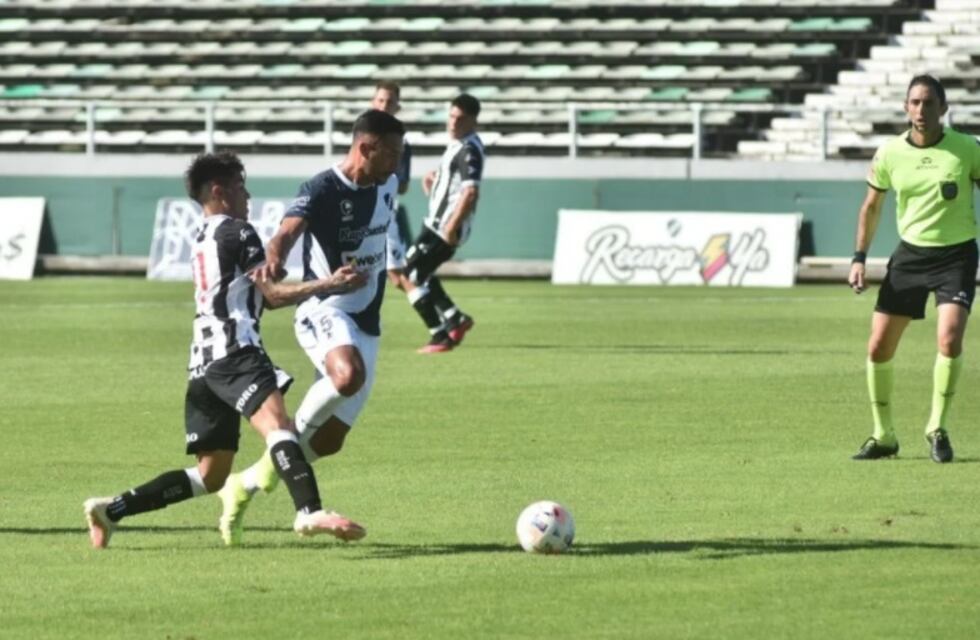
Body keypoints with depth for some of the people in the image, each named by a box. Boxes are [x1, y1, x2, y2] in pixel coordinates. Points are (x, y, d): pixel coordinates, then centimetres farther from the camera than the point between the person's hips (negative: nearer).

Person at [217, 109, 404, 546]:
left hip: (366, 324, 7)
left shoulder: (386, 186, 7)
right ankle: (290, 439, -17)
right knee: (349, 376, -40)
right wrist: (274, 260, -54)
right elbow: (289, 230, -33)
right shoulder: (323, 190, -16)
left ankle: (243, 487, 23)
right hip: (324, 312, -7)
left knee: (330, 439, 4)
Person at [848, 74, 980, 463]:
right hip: (910, 252, 3)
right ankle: (883, 436, 17)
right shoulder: (890, 154, -1)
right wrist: (859, 258, 6)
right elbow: (872, 206, 13)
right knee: (878, 347, -1)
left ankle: (938, 429, -4)